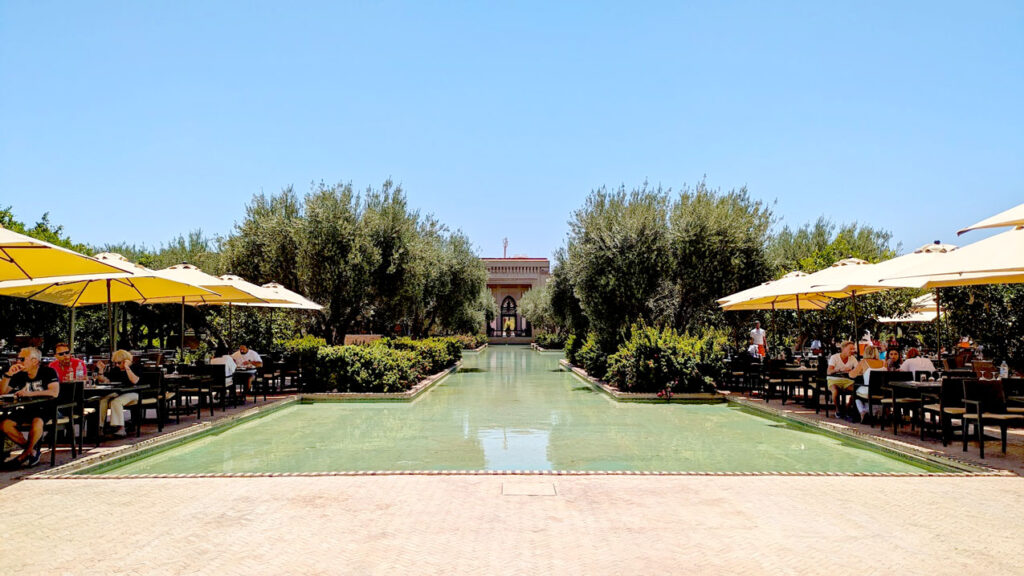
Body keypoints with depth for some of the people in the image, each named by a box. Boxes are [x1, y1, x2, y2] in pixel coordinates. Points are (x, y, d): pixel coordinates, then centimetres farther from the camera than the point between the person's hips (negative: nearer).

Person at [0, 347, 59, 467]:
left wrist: (29, 393, -26)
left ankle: (26, 453, -9)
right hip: (29, 409, 7)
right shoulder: (20, 375, 6)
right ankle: (32, 449, 0)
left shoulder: (48, 372, -11)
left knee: (37, 423, -37)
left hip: (47, 409, -6)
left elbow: (54, 392, -24)